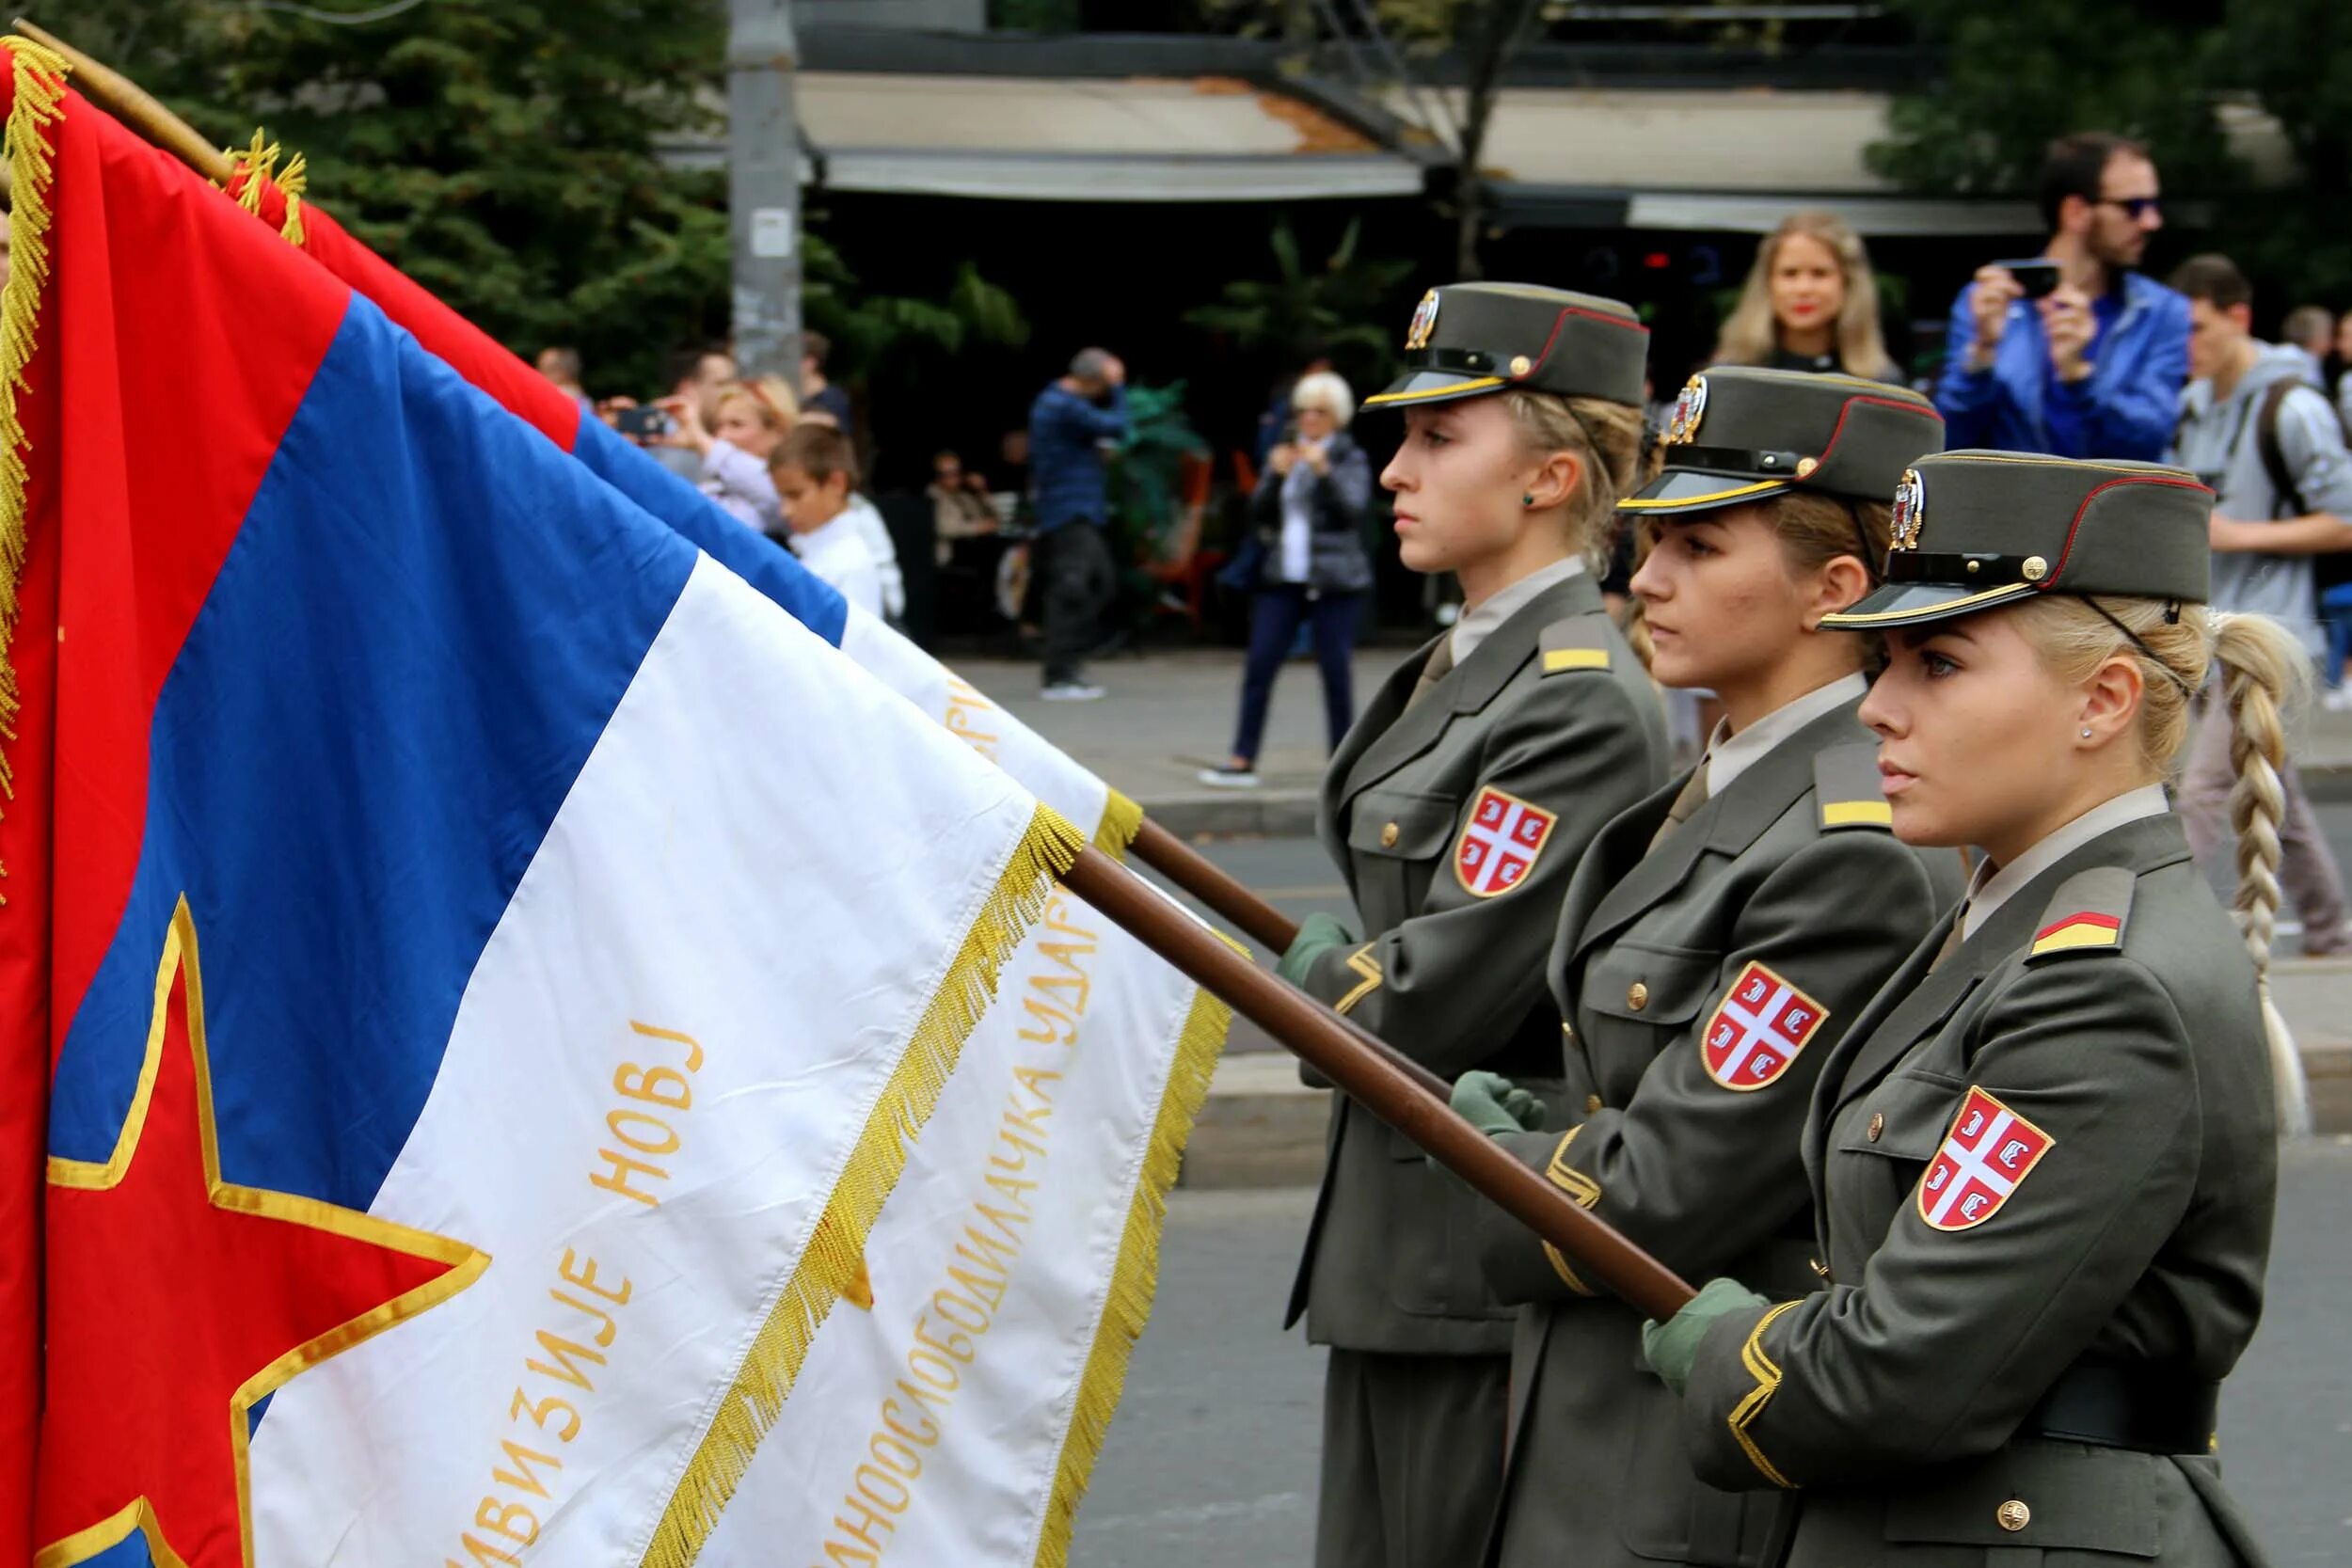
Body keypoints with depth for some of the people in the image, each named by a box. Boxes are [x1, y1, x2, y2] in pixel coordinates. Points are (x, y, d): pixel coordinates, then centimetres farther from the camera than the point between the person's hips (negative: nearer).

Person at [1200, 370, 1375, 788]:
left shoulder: (1350, 459, 4)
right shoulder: (1285, 454, 15)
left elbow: (1353, 510, -11)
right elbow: (1258, 514, 8)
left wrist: (1323, 471, -22)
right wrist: (1275, 475, -8)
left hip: (1333, 579, -4)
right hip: (1282, 578, 4)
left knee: (1336, 671, -1)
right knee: (1259, 667, -4)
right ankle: (1242, 761, -4)